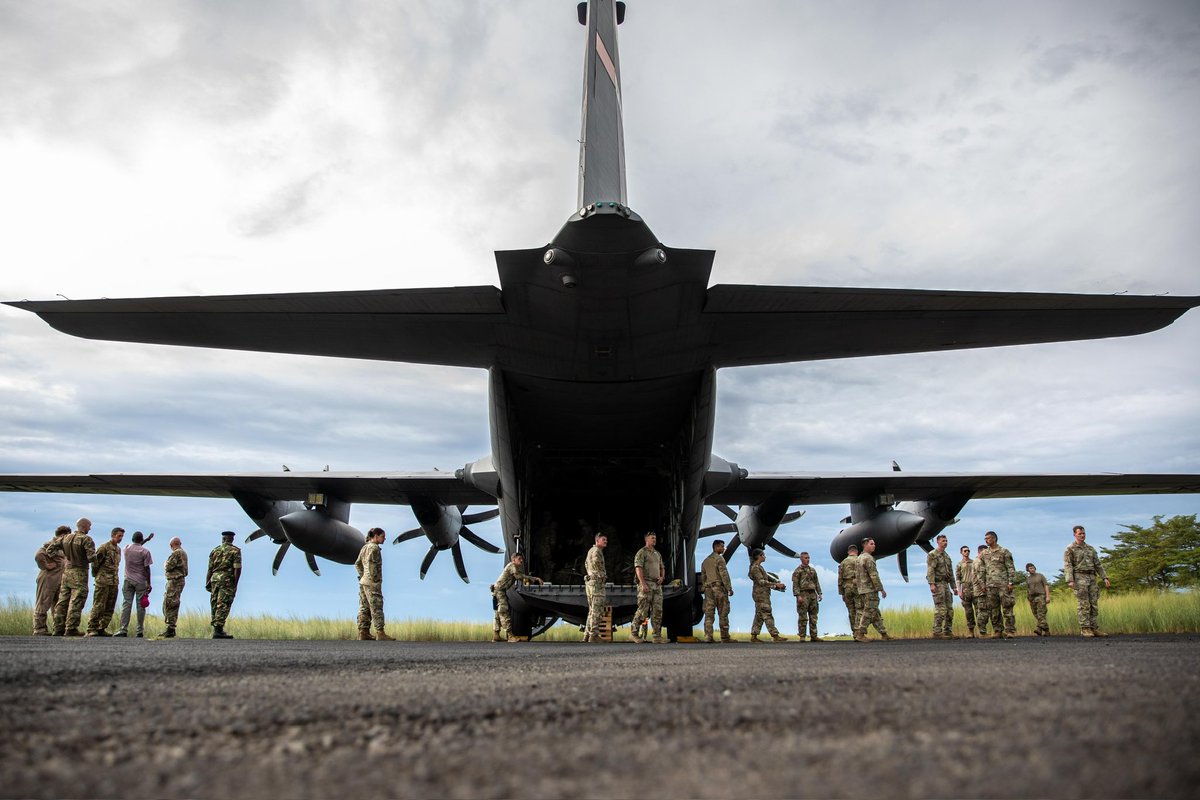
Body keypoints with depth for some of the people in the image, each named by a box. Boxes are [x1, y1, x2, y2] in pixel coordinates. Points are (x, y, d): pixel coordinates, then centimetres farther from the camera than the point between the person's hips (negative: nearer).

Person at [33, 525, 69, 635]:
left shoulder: (63, 546, 17)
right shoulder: (50, 544, -10)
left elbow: (65, 561, 26)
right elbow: (38, 556, -26)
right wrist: (46, 566, -19)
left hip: (60, 580, 9)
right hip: (48, 579, -9)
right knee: (43, 605, -3)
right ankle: (39, 629, 0)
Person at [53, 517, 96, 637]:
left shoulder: (66, 537, 8)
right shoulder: (86, 539, -13)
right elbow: (91, 557, -19)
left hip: (66, 571, 7)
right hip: (79, 573, -7)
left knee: (63, 600, 11)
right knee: (76, 602, -3)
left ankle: (59, 628, 14)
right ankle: (71, 629, -5)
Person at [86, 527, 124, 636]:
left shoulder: (118, 549, 16)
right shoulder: (104, 547, -7)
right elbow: (95, 563, -8)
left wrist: (115, 577, 15)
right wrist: (96, 576, -1)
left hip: (114, 582, 7)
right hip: (103, 582, -7)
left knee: (110, 608, 7)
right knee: (98, 606, -7)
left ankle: (102, 629, 13)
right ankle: (91, 629, -3)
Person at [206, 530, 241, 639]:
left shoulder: (215, 550, 14)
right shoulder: (235, 551, -1)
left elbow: (210, 568, 11)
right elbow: (237, 569, -9)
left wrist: (207, 583, 14)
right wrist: (235, 585, -8)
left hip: (215, 578, 5)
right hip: (227, 580, -5)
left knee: (215, 604, 13)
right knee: (223, 605, -6)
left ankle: (215, 628, 19)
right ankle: (218, 630, -11)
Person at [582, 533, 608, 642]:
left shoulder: (590, 550, 20)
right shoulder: (597, 551, -11)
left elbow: (586, 563, 33)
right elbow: (596, 562, -28)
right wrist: (603, 574, -14)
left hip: (589, 581, 10)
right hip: (597, 582, -10)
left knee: (592, 610, 13)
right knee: (597, 610, -10)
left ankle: (587, 635, 14)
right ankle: (594, 635, -13)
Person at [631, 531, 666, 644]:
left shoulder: (657, 554, 20)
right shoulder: (641, 553, -3)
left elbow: (662, 568, 25)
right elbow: (638, 568, -13)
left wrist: (662, 577, 3)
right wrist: (643, 584, -22)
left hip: (657, 585, 7)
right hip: (646, 585, -7)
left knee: (657, 611, 1)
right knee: (643, 610, -8)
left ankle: (657, 636, 2)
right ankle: (635, 634, 3)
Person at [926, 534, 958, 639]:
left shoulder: (947, 557, 20)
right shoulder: (932, 554, -5)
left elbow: (950, 573, 23)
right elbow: (930, 570, -14)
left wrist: (954, 587, 17)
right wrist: (932, 584, -24)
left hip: (946, 584, 8)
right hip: (937, 584, -8)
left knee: (949, 609, 6)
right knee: (940, 609, -12)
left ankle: (948, 631, 11)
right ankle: (937, 632, -10)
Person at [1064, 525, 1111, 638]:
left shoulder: (1090, 548, 18)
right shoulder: (1069, 549, -1)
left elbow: (1098, 565, 17)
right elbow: (1067, 566, -10)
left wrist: (1105, 578, 6)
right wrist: (1070, 581, -22)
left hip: (1091, 578, 6)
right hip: (1079, 578, -6)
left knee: (1093, 605, 2)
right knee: (1084, 605, -9)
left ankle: (1094, 629, 4)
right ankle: (1085, 629, -7)